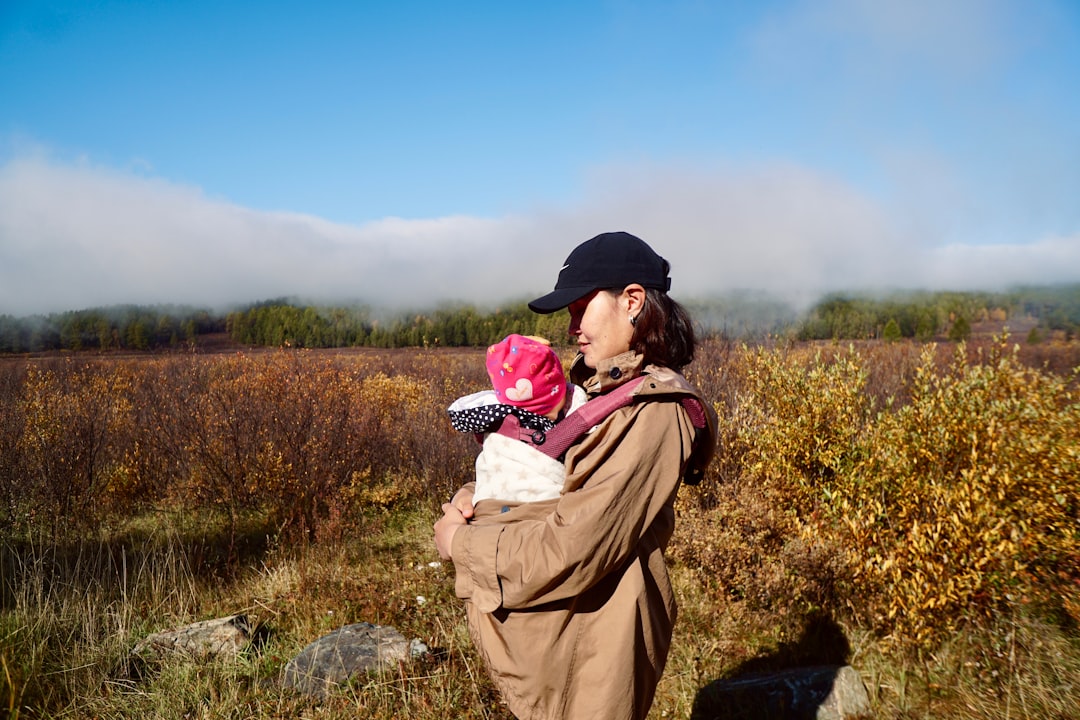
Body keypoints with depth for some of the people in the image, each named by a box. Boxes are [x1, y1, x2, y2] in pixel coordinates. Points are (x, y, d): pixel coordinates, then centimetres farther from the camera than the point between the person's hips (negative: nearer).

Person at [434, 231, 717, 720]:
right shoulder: (599, 390, 4)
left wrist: (459, 540, -15)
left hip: (592, 645, -8)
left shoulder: (652, 414, -24)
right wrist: (470, 499, -8)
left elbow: (568, 552, -28)